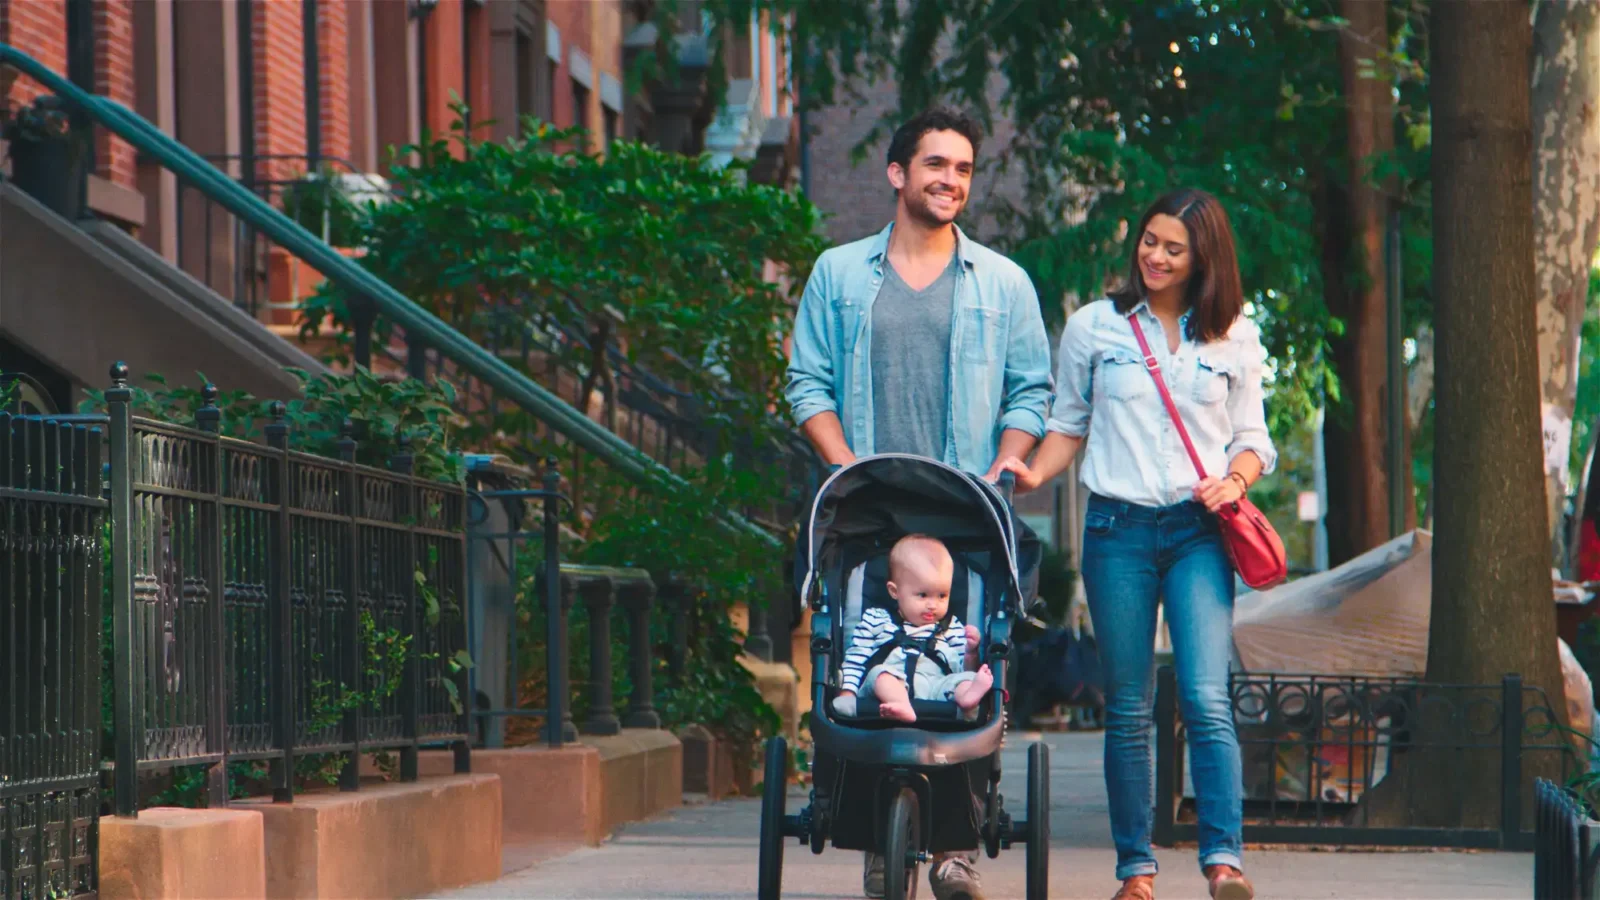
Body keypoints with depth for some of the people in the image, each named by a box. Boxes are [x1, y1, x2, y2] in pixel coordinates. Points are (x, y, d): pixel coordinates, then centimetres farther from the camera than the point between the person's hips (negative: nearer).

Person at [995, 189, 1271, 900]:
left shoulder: (1234, 337, 9)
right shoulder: (1094, 327, 8)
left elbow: (1252, 438, 13)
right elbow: (1069, 425, 15)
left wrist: (1233, 482, -7)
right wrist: (1035, 473, -3)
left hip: (1197, 530, -1)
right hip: (1117, 528, 1)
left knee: (1206, 698, -15)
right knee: (1127, 709, 2)